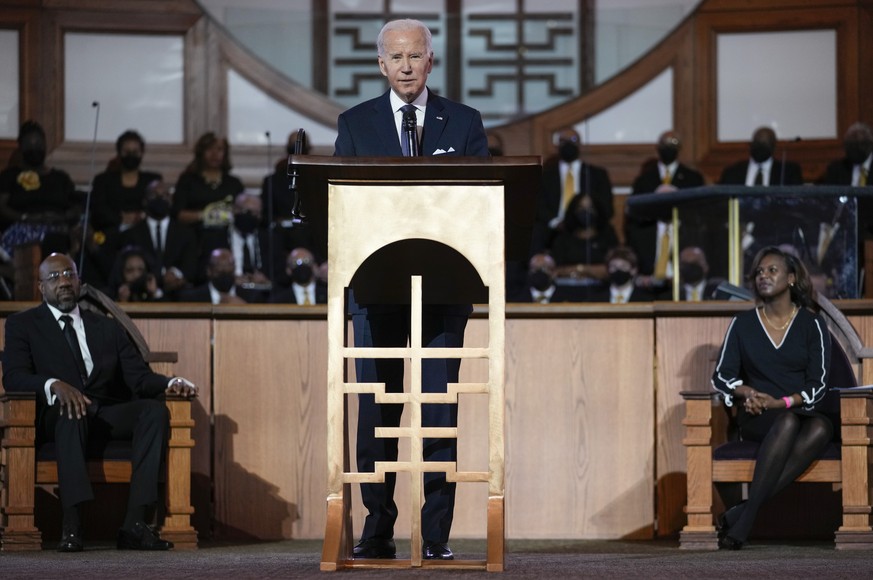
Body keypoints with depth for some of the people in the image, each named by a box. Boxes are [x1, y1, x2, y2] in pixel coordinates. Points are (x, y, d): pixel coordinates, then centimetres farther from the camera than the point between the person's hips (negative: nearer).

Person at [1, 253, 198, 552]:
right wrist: (55, 385, -26)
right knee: (70, 408, -39)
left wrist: (171, 383, -12)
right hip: (56, 416, -4)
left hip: (108, 415, 4)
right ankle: (71, 524, -48)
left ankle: (134, 524, -35)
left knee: (155, 409, -26)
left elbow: (139, 376, 11)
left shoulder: (108, 327, 21)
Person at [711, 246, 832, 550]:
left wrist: (781, 402, -18)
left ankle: (743, 513, -44)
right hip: (757, 419, 0)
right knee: (788, 422, -38)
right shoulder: (742, 324, 9)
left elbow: (817, 386, -1)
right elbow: (722, 376, 7)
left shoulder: (812, 325, 6)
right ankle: (747, 518, -44)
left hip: (804, 413, 0)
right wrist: (747, 393, -15)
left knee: (821, 428, -38)